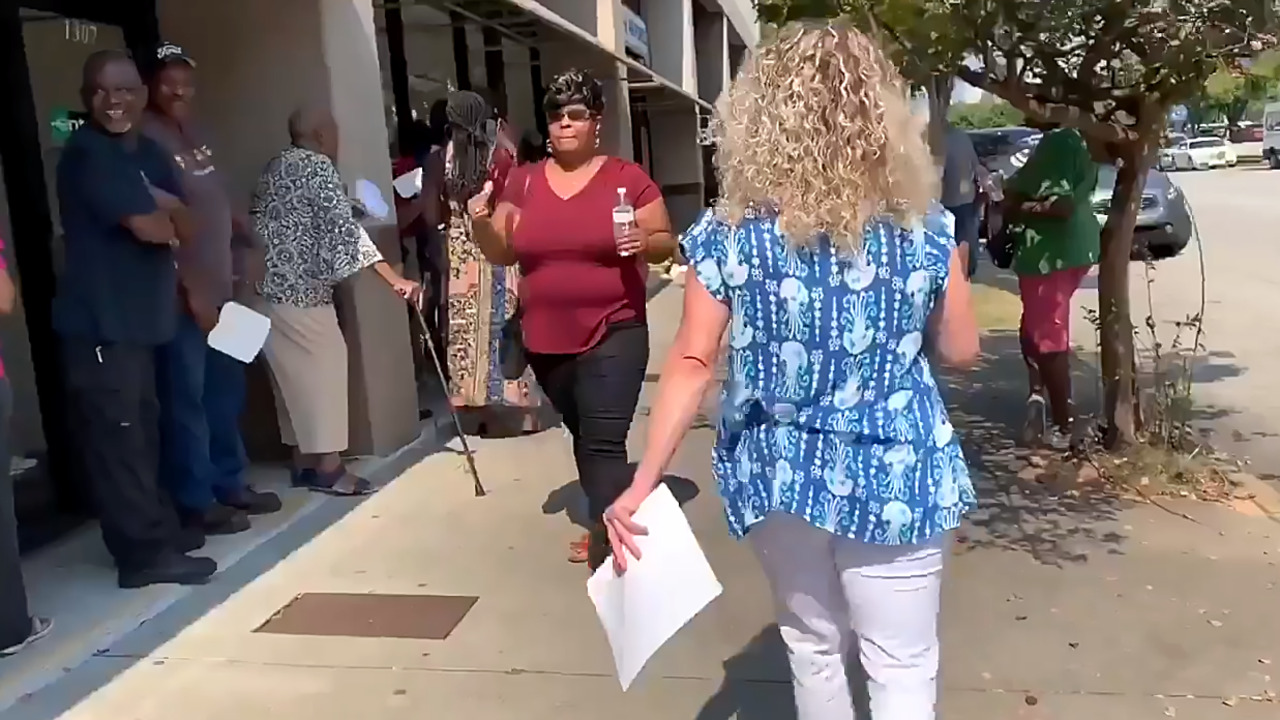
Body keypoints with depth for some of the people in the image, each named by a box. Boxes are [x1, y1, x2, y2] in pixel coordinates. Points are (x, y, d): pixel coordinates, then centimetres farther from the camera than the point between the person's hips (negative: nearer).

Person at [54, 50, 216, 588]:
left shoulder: (151, 154, 13)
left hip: (139, 317, 9)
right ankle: (144, 552, 1)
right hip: (98, 322, -9)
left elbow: (186, 226, 7)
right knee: (116, 437, -4)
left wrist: (155, 201, -13)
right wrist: (169, 222, 2)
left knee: (141, 431, 16)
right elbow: (148, 227, -20)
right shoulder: (86, 152, -13)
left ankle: (156, 528, 28)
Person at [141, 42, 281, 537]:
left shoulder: (193, 133, 14)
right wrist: (189, 290, -19)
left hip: (218, 286, 9)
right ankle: (196, 504, 8)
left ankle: (230, 484, 28)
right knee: (186, 397, -1)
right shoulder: (145, 139, -12)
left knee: (226, 390, 15)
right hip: (182, 293, -9)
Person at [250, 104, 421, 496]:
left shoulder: (276, 166, 18)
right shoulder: (317, 166, -10)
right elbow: (344, 228, -19)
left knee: (295, 372, 13)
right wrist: (394, 278, -23)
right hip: (298, 286, -9)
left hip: (269, 285, 9)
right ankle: (328, 467, -1)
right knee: (321, 366, -3)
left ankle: (304, 461, 18)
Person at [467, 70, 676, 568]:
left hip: (613, 335, -5)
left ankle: (608, 551, -7)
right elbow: (502, 253, 8)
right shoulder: (526, 183, 7)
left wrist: (645, 242, -21)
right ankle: (604, 525, 38)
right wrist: (481, 224, -12)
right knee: (582, 436, 20)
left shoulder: (627, 178, -4)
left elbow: (666, 243, 0)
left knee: (604, 443, -11)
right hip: (546, 339, 5)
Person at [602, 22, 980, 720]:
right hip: (894, 475, -1)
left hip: (779, 473, 2)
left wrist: (644, 480, -4)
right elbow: (960, 350, 2)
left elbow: (692, 364, -9)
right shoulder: (924, 231, -8)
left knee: (812, 644, 23)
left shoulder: (728, 237, -9)